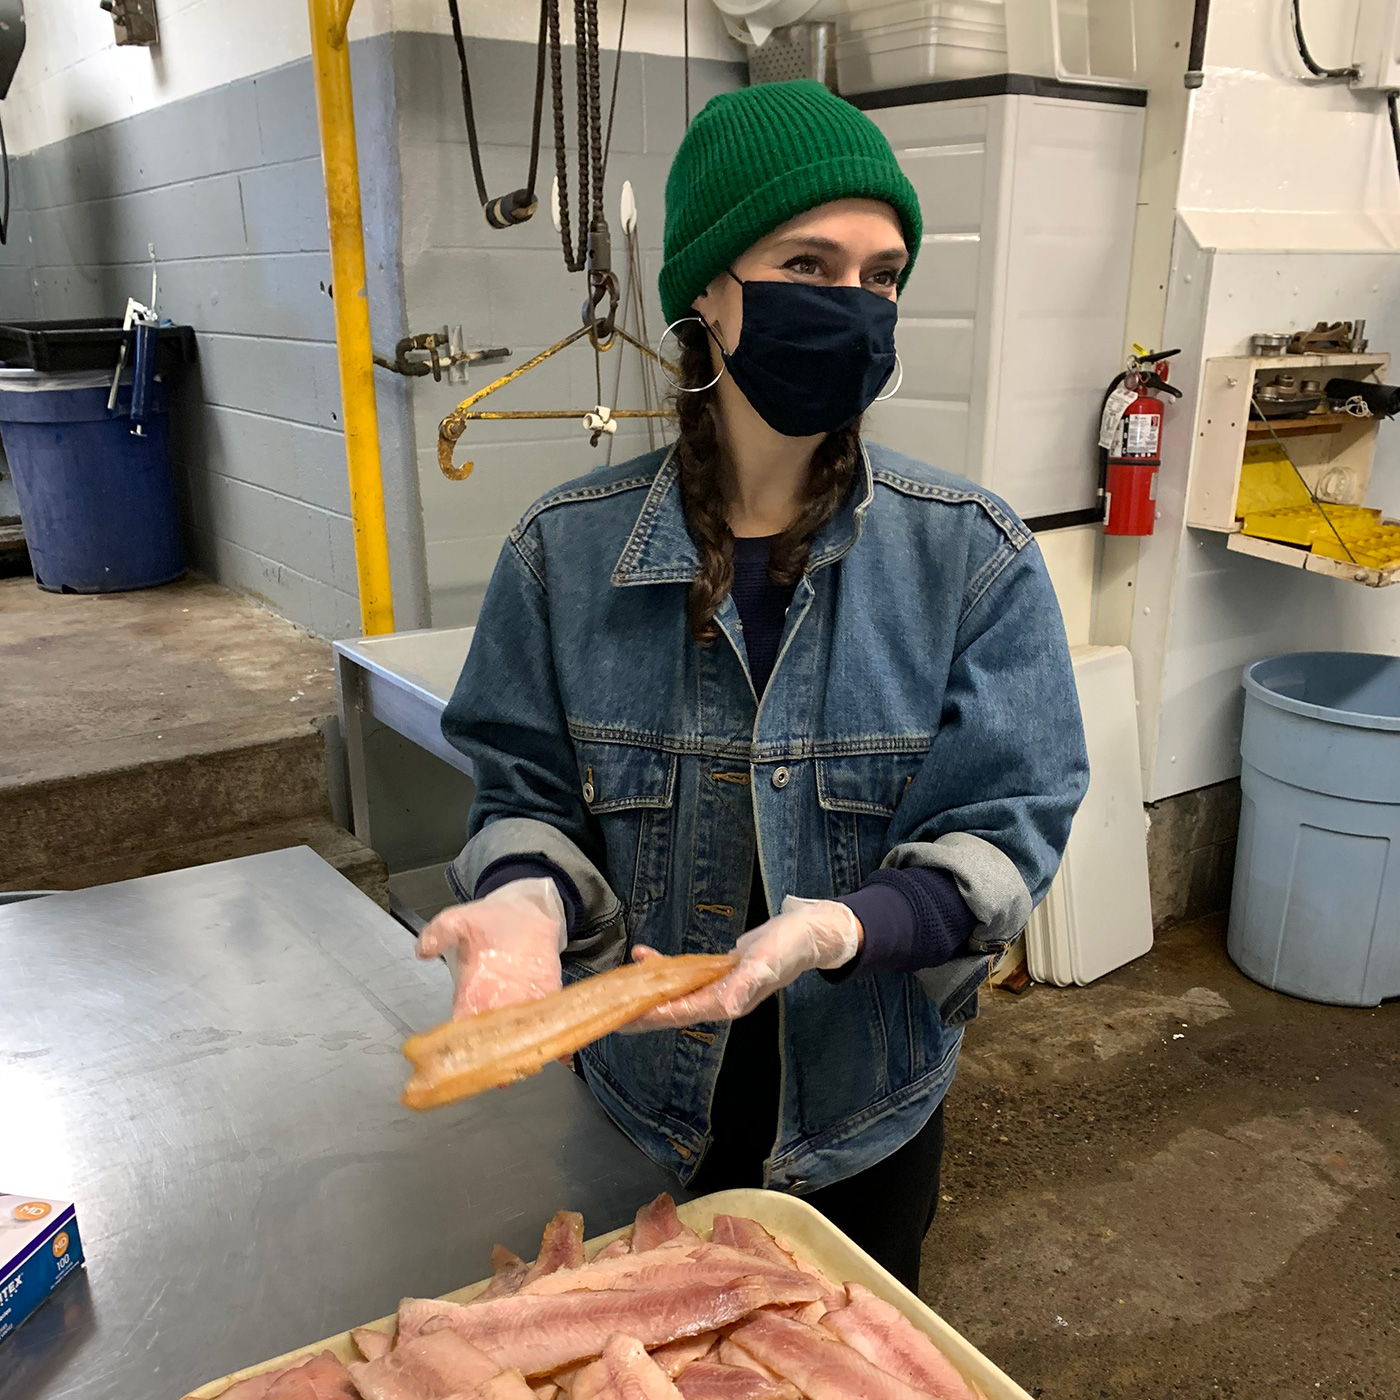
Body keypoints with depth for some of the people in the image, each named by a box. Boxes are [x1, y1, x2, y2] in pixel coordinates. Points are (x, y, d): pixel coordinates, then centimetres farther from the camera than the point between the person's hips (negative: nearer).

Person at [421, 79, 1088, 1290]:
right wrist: (526, 898, -27)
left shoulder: (973, 557, -15)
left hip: (865, 1111, 0)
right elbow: (525, 789, -4)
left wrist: (841, 929, -33)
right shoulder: (568, 555, -12)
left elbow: (1006, 828, -15)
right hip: (642, 1101, 1)